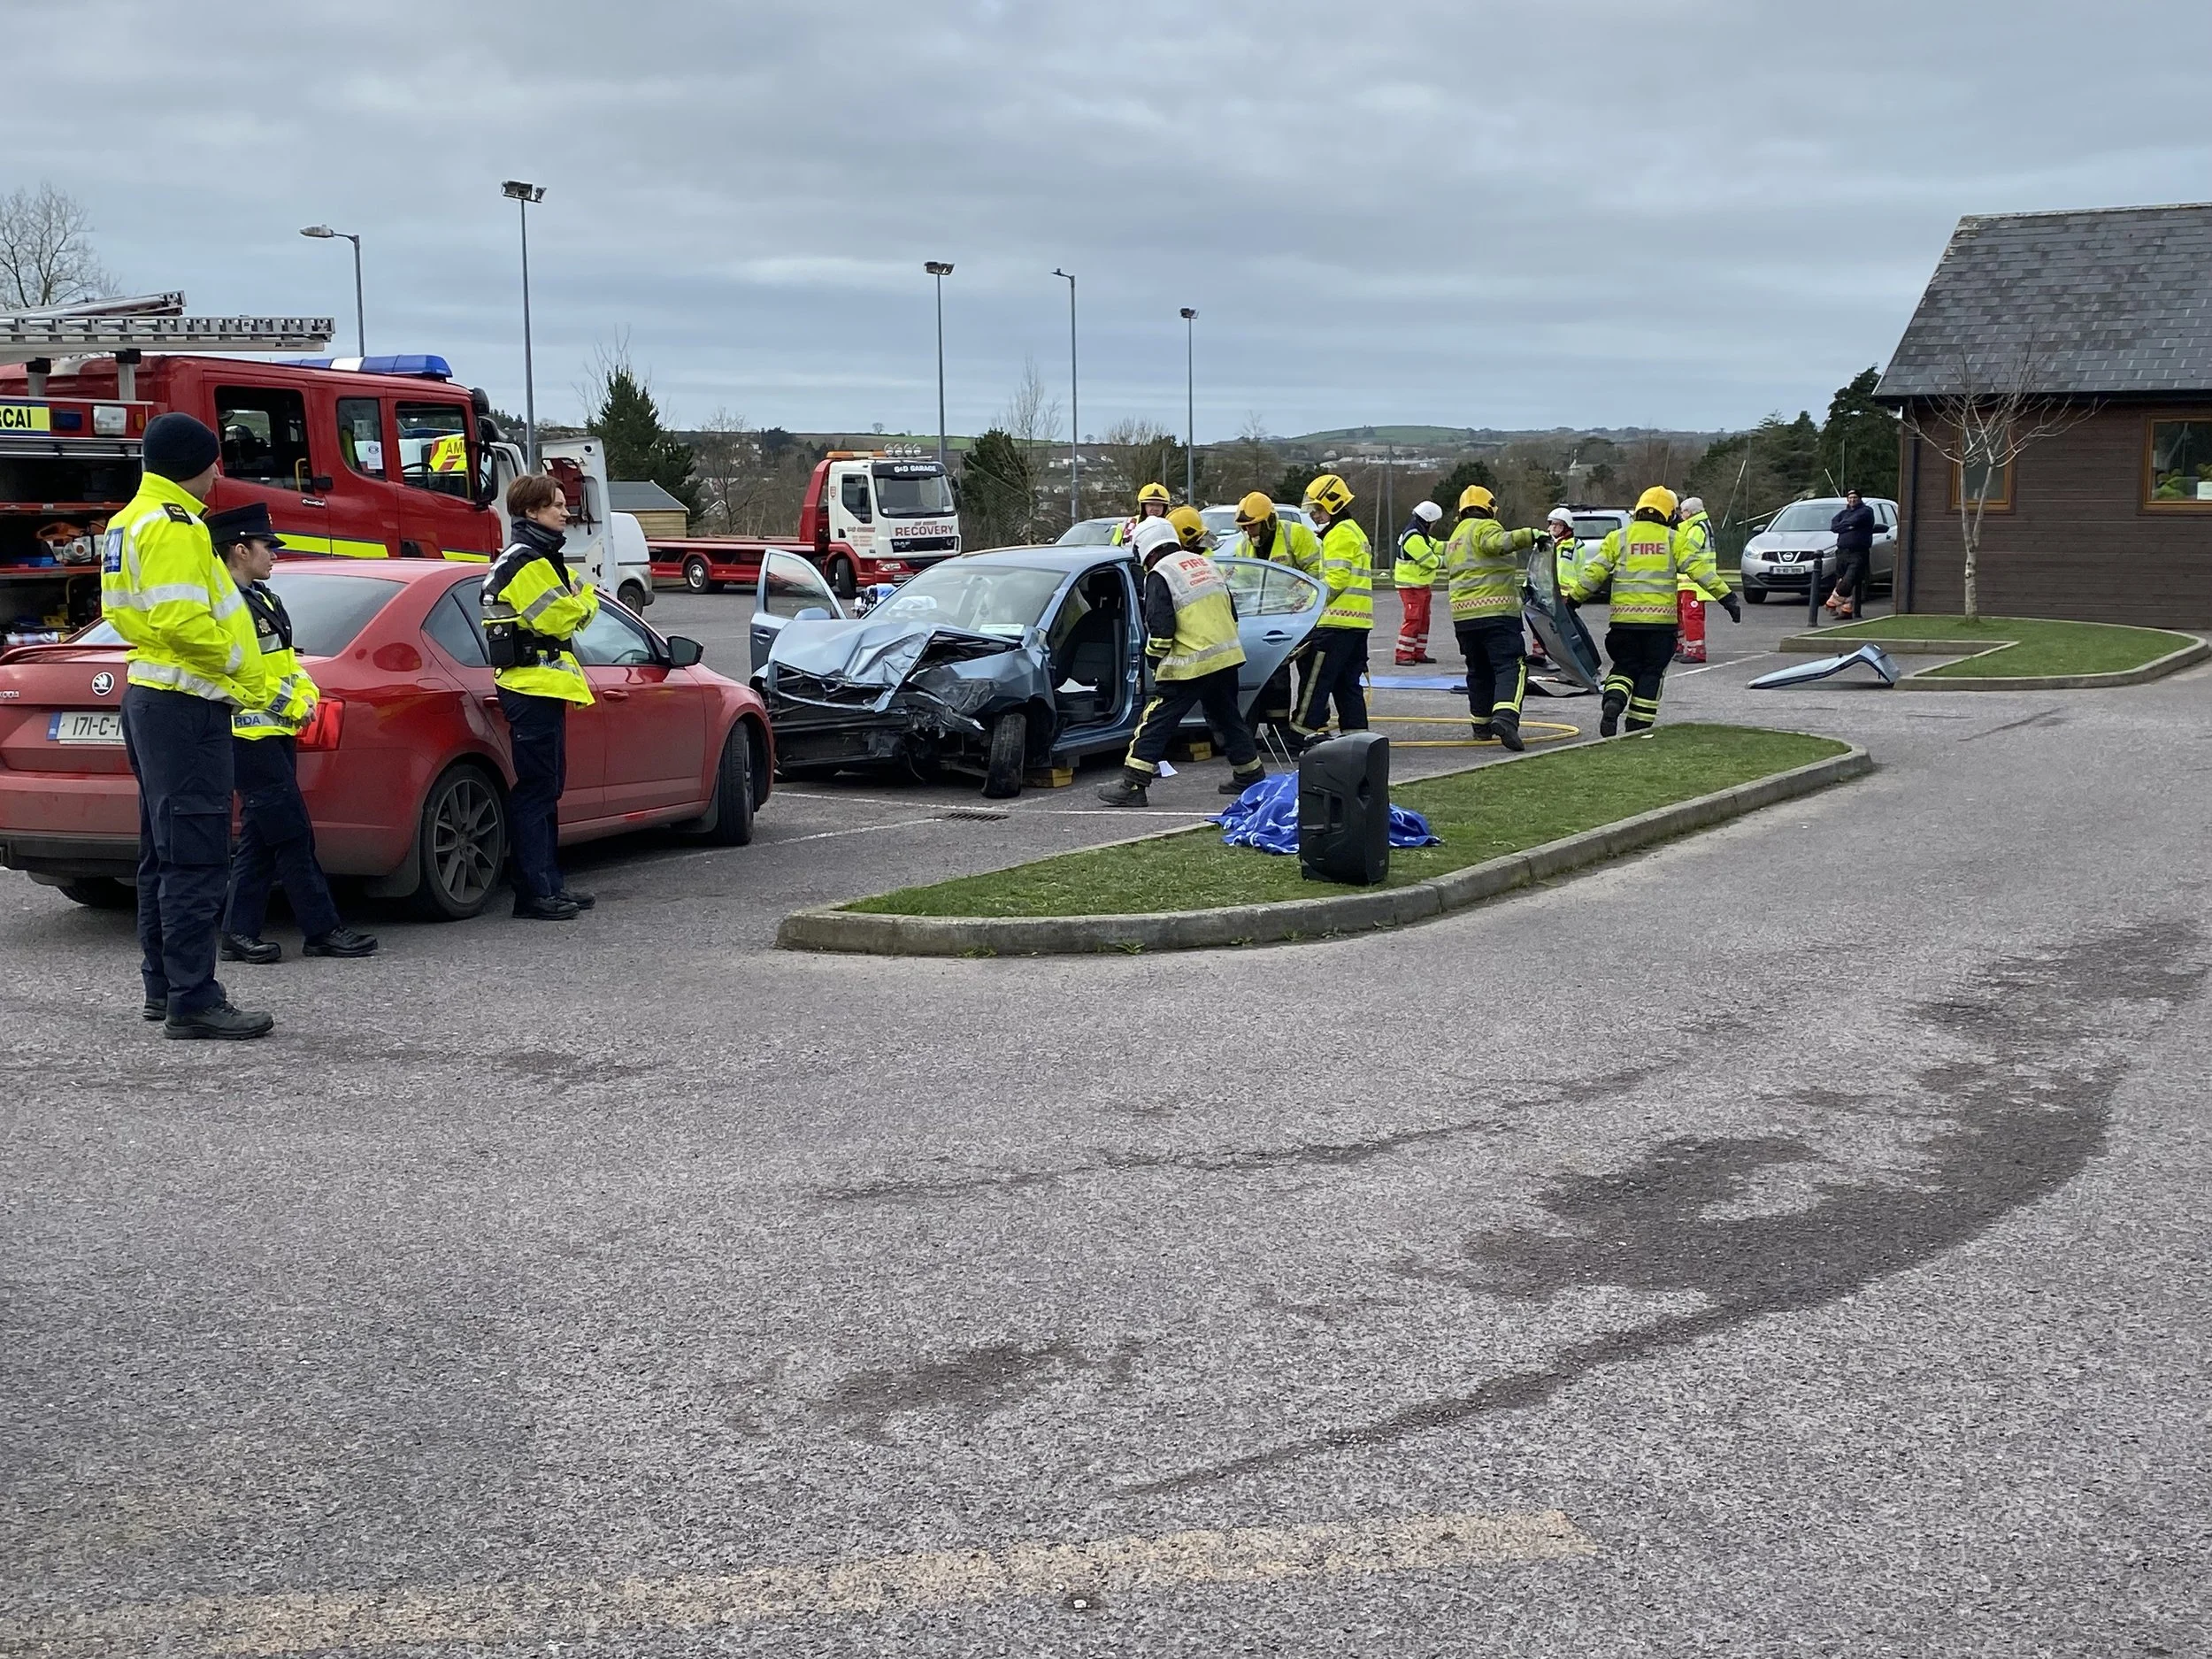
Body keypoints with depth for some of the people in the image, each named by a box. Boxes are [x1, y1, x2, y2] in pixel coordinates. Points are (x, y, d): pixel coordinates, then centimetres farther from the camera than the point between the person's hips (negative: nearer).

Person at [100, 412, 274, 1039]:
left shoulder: (132, 520, 17)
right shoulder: (172, 524, -15)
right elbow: (182, 621, -26)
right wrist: (244, 669, -14)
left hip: (153, 699, 11)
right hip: (185, 706, -11)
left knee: (164, 855, 16)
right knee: (194, 859, -10)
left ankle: (163, 986, 23)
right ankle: (193, 1002, -9)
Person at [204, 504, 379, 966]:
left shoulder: (266, 599, 18)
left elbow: (287, 661, 23)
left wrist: (307, 696, 5)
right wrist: (293, 706, -12)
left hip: (276, 733, 10)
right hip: (251, 735, -10)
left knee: (260, 837, 9)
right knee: (292, 833, -8)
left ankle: (240, 933, 12)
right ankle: (323, 930, -5)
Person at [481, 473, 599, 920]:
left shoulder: (539, 557, 20)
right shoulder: (526, 562, -15)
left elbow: (568, 612, 18)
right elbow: (559, 617, -19)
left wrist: (579, 599, -2)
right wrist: (586, 597, -1)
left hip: (542, 686, 11)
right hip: (533, 686, -11)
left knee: (547, 787, 14)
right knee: (535, 790, -9)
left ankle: (550, 884, 20)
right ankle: (535, 894, -7)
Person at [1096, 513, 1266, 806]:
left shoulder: (1160, 575, -7)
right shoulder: (1206, 564, 17)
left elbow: (1160, 628, -13)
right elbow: (1231, 613, 22)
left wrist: (1154, 661, 1)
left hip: (1190, 664, -8)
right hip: (1229, 657, 8)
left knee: (1156, 722, -5)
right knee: (1227, 718, 23)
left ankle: (1132, 785, -8)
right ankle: (1252, 775, 30)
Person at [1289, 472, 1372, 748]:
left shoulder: (1339, 534, -9)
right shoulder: (1355, 532, 24)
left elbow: (1336, 579, -18)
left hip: (1338, 621, -10)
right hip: (1358, 621, 10)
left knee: (1317, 678, -8)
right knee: (1348, 682, 11)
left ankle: (1303, 732, -8)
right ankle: (1356, 733, 11)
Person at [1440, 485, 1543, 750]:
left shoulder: (1454, 539, 25)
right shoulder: (1485, 528, -2)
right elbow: (1498, 542, -25)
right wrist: (1531, 536, -25)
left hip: (1463, 616, 8)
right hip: (1496, 612, -8)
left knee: (1479, 670, 20)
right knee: (1510, 667, -12)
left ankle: (1481, 724, 25)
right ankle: (1505, 716, -31)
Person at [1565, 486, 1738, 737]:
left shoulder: (1617, 538, 7)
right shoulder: (1674, 540, 5)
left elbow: (1593, 573, 5)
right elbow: (1700, 569, -3)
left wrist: (1573, 599, 13)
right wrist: (1726, 596, -3)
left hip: (1624, 618, 1)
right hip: (1661, 620, -1)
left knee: (1624, 666, 15)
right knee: (1651, 673, 9)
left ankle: (1613, 702, -13)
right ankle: (1638, 727, 8)